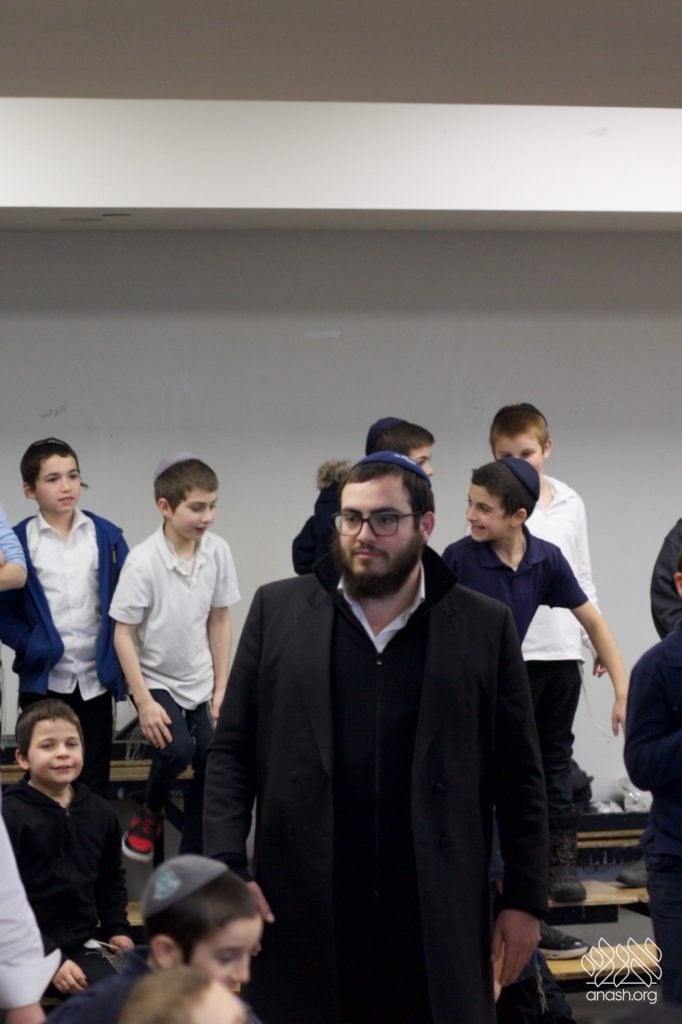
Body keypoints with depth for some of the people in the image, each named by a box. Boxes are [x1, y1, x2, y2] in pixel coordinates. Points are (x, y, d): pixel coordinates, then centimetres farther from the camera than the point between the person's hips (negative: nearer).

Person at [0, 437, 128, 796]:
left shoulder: (107, 536, 1)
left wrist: (118, 661, -3)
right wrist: (31, 647, -14)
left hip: (95, 679, 1)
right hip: (43, 680, -1)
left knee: (94, 784, 8)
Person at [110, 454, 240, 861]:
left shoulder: (218, 551, -9)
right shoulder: (143, 561, -20)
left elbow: (220, 620, 2)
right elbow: (124, 633, -15)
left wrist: (221, 688, 2)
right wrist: (144, 702, -17)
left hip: (200, 683, 4)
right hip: (156, 680, -4)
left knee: (211, 764, -5)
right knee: (177, 749, -25)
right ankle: (150, 813, 8)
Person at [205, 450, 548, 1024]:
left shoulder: (485, 628, 3)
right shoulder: (278, 611, 5)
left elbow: (519, 777, 5)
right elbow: (231, 752, 5)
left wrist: (525, 900, 2)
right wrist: (229, 870, -4)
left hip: (437, 917, 0)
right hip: (303, 910, 1)